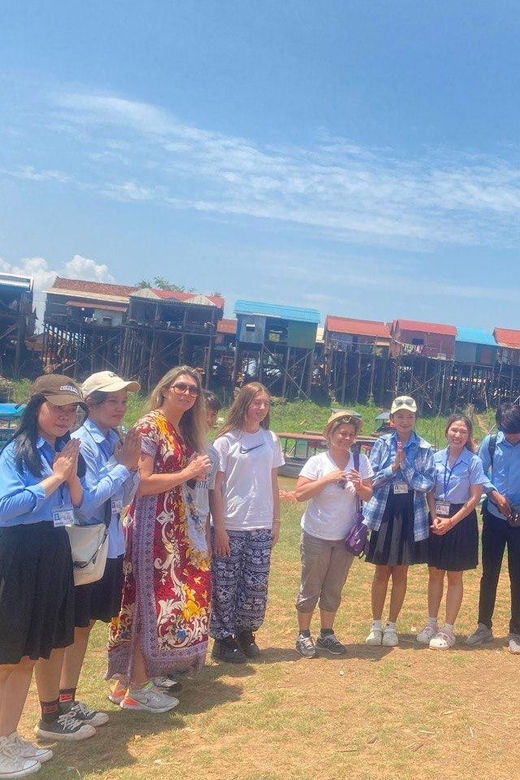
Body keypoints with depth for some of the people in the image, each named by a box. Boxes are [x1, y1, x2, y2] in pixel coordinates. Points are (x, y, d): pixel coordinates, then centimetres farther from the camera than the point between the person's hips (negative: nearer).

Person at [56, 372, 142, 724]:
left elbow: (125, 498, 8)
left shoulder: (115, 440, 5)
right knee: (75, 625, 5)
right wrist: (122, 465, -15)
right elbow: (88, 496, -21)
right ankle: (63, 701, 20)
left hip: (110, 546, 7)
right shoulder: (81, 442, -16)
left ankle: (69, 696, 30)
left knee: (86, 622, 17)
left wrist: (131, 466, -8)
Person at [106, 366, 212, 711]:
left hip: (175, 524, 9)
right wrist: (187, 473, -14)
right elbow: (141, 482, -20)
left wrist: (196, 473, 4)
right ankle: (137, 689, 10)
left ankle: (141, 673, 26)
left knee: (173, 596, 13)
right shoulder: (150, 425, -13)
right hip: (151, 524, -9)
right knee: (151, 600, -2)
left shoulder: (182, 430, 13)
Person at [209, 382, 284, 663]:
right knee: (225, 585, 3)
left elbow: (273, 483, 13)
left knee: (257, 584, 7)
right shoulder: (226, 440, -6)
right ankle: (223, 639, 18)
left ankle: (245, 631, 27)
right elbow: (215, 487, -7)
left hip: (261, 527, 4)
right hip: (230, 526, -4)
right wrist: (219, 528, -10)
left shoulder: (270, 439, 8)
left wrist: (276, 520, 10)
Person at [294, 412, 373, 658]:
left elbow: (368, 497, 1)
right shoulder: (317, 462, -11)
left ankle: (326, 634, 31)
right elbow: (300, 494, -17)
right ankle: (303, 635, 22)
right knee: (310, 589, 8)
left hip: (345, 538, 3)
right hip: (316, 536, -3)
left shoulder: (361, 461, -2)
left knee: (334, 590, 16)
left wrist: (359, 486, -20)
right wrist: (327, 479, -25)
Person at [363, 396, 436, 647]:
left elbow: (427, 483, -8)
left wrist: (404, 464, -17)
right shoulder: (382, 444, 0)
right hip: (383, 513, 0)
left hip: (411, 516, 0)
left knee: (401, 572, 9)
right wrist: (393, 466, -18)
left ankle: (391, 626, 23)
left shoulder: (424, 449, -1)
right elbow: (371, 479, -4)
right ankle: (376, 624, 21)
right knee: (381, 571, 7)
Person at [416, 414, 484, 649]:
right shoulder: (436, 458, 1)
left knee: (454, 577, 6)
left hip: (461, 521, -3)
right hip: (437, 519, 3)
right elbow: (430, 492, 6)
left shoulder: (473, 462, -9)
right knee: (434, 573, 11)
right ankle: (431, 624, 23)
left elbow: (475, 498, -9)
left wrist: (451, 522, -13)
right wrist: (435, 518, -8)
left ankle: (448, 630, 15)